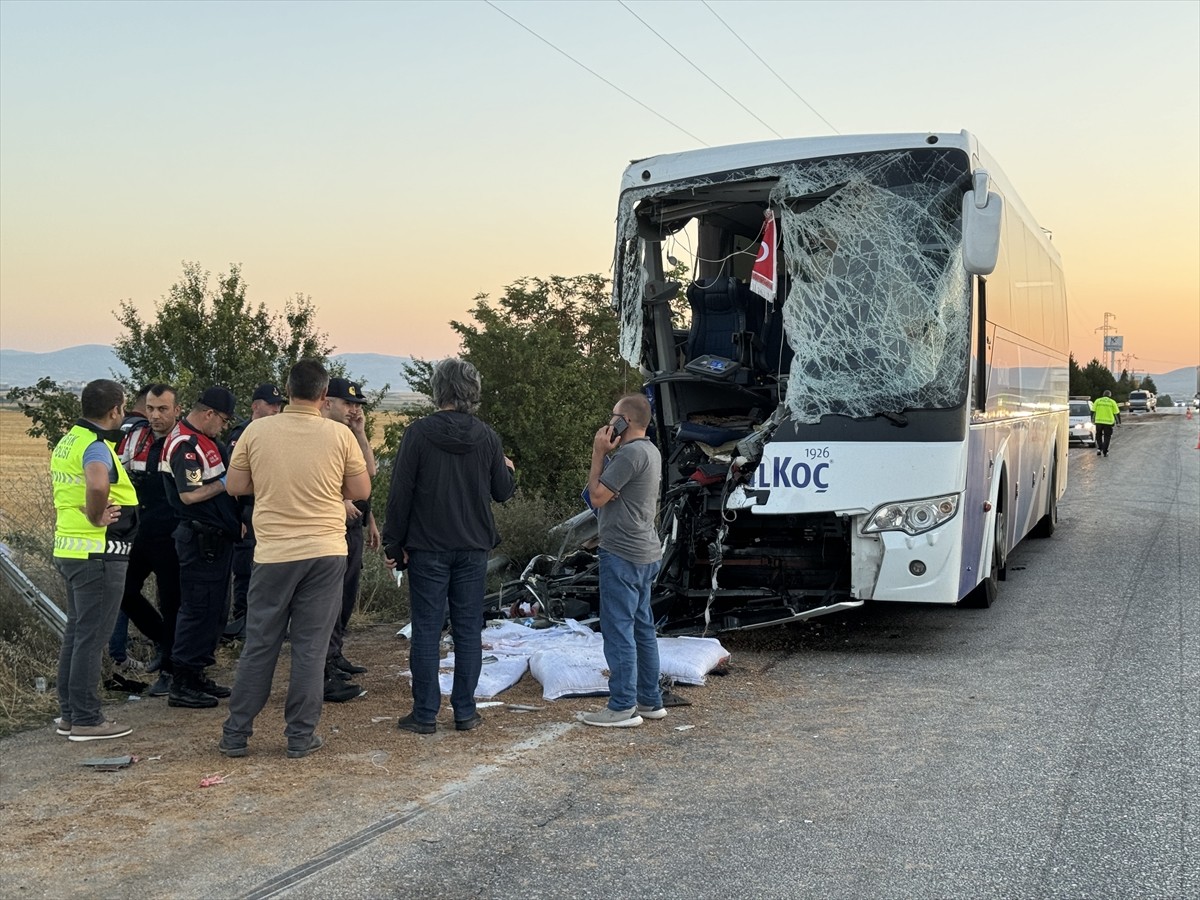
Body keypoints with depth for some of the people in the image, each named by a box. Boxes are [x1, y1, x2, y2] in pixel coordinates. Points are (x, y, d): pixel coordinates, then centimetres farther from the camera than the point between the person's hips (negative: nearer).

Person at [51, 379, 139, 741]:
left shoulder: (67, 442, 12)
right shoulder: (96, 447, -18)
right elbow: (98, 485, -40)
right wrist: (96, 517, -24)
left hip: (69, 550, 10)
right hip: (98, 554, -10)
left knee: (76, 633, 16)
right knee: (91, 637, -2)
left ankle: (69, 712, 24)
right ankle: (86, 720, 4)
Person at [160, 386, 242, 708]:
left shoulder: (205, 441, 16)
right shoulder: (184, 445, -17)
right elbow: (189, 494, -25)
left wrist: (235, 521, 18)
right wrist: (226, 482, -15)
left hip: (217, 537, 11)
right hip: (200, 539, -10)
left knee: (214, 609, 15)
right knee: (197, 609, -6)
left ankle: (197, 675, 23)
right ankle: (181, 685, 0)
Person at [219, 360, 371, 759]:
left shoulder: (257, 431, -3)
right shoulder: (339, 435, -5)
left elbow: (235, 486, 5)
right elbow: (361, 491, 2)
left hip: (273, 553, 1)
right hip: (326, 551, -1)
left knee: (259, 646, 11)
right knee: (311, 647, 7)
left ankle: (236, 734, 18)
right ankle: (301, 736, 12)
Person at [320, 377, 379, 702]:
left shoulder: (350, 436, 17)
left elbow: (369, 472, 8)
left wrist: (360, 432, 4)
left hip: (353, 527, 10)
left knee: (346, 597, 16)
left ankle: (335, 657, 28)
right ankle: (325, 673, -8)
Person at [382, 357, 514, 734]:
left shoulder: (419, 433, -9)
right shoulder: (486, 436, 1)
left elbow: (400, 494, -9)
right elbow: (502, 491, 9)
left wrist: (393, 544, -2)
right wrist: (506, 469, 31)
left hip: (428, 548, -3)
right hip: (473, 548, 3)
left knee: (426, 631, 3)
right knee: (468, 630, 9)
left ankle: (425, 714, 7)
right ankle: (465, 711, 13)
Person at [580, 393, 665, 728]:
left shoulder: (631, 453, -17)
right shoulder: (650, 451, 16)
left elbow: (597, 496, -14)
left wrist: (598, 453, -8)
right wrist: (606, 453, 9)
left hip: (622, 554, -11)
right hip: (646, 553, 11)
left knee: (618, 629, -6)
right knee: (642, 627, 15)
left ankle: (622, 708, -2)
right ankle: (650, 700, 22)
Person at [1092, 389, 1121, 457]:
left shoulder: (1098, 401, 6)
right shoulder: (1112, 402, 3)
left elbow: (1093, 411, 4)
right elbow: (1117, 413, 4)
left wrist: (1092, 420, 13)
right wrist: (1119, 422, 12)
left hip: (1099, 422, 1)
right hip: (1108, 422, -1)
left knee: (1099, 436, 17)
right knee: (1107, 436, 9)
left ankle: (1099, 449, 4)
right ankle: (1105, 451, 4)